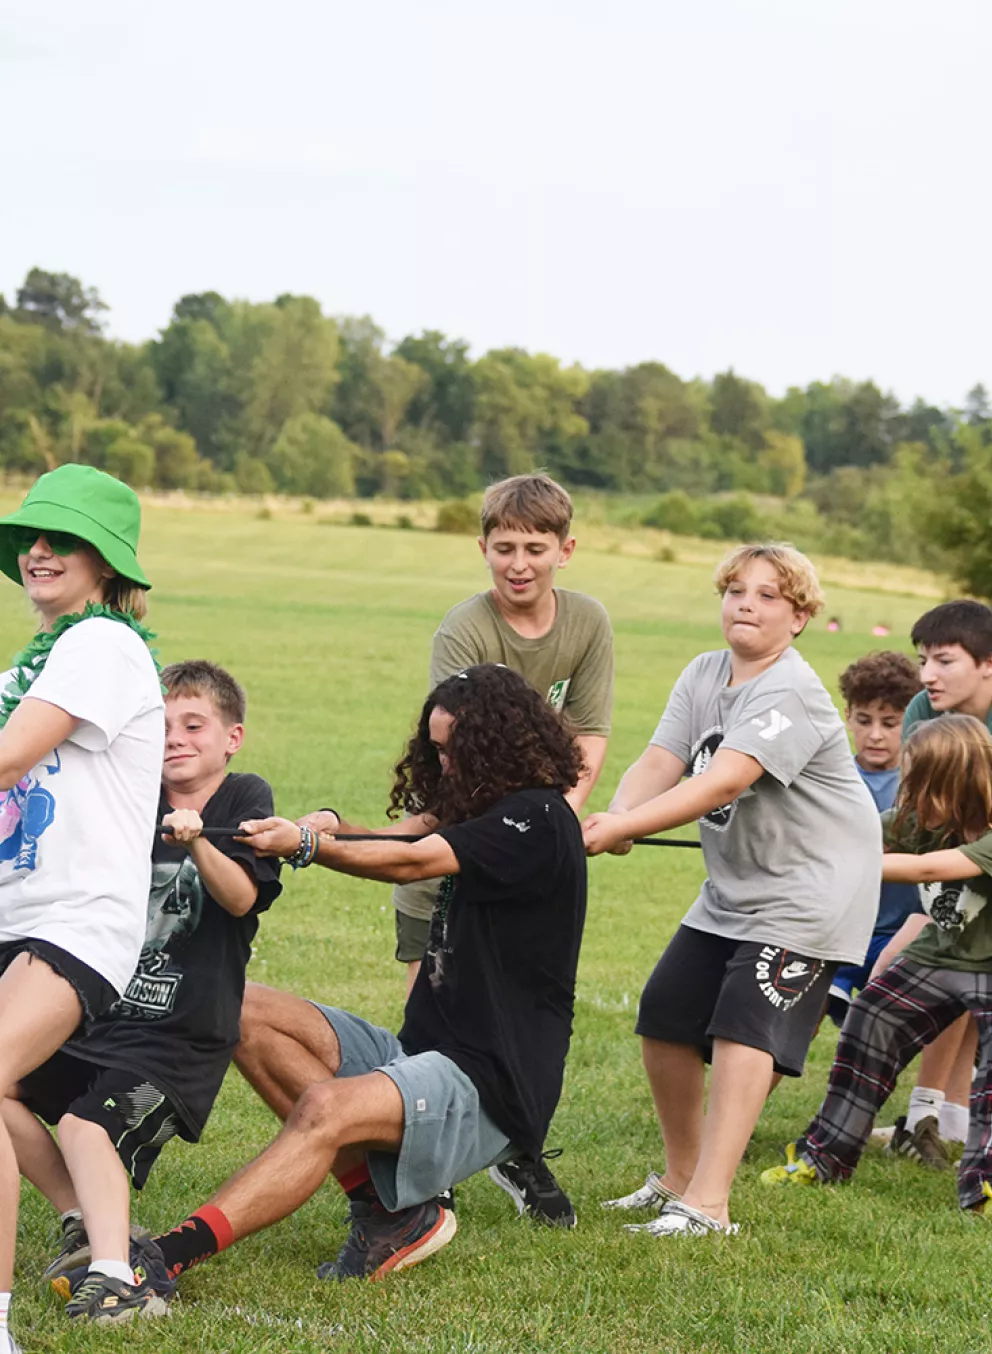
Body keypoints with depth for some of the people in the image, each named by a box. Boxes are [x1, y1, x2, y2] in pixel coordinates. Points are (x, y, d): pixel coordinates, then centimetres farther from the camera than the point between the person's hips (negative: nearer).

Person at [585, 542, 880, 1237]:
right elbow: (658, 763, -8)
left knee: (743, 1029, -17)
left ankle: (708, 1205, -20)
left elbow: (722, 783, -31)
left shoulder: (791, 692, -21)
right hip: (733, 888, 8)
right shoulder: (704, 675, 4)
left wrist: (619, 828, -38)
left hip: (811, 888, -8)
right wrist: (614, 819, -29)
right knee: (666, 1018, 6)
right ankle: (680, 1175, 24)